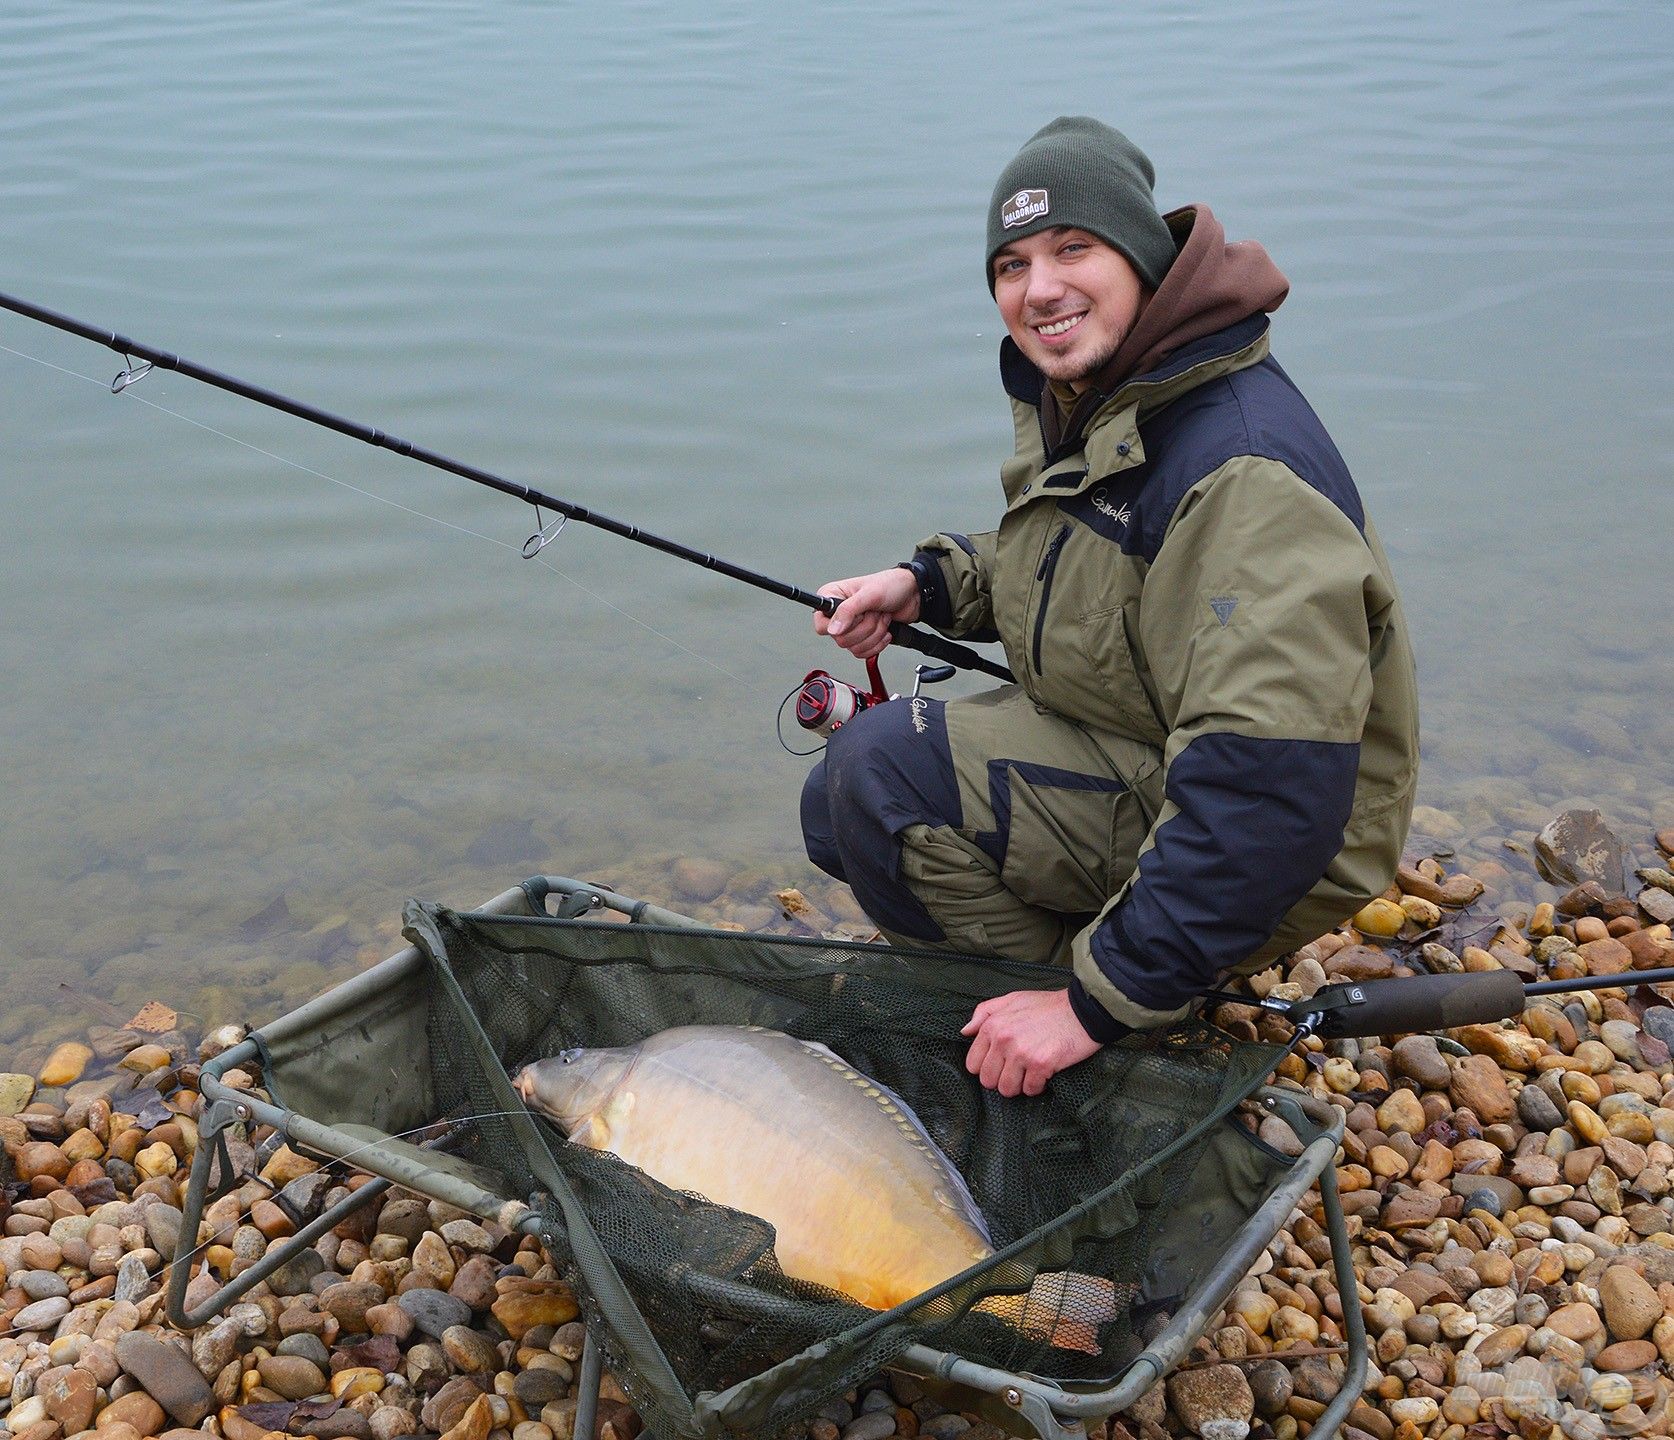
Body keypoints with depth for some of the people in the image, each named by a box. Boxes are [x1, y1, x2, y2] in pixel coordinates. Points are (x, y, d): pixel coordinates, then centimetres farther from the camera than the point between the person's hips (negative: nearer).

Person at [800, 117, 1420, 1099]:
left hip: (1254, 862, -10)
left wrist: (1098, 1002, -34)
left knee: (885, 770, -24)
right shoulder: (1078, 397, 3)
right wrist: (930, 585, 1)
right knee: (840, 806, 13)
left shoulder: (1246, 468, -29)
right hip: (1123, 758, 10)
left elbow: (1272, 789, -36)